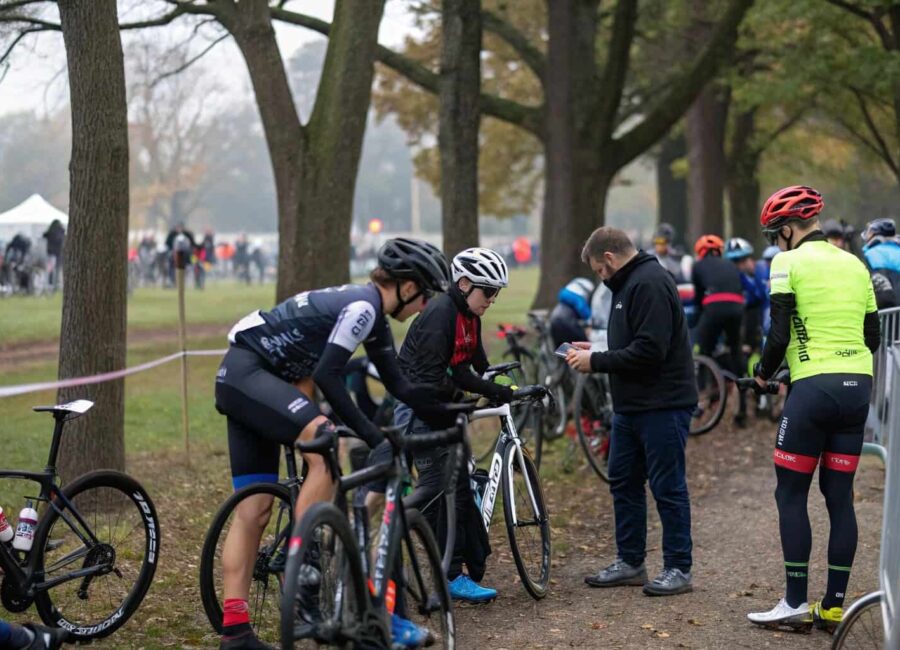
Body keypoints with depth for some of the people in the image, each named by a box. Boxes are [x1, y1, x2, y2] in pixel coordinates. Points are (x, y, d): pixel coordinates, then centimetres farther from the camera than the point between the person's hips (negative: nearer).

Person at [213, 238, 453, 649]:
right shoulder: (362, 306, -16)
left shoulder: (373, 316, 14)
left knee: (255, 510, 6)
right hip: (246, 373, -10)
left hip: (240, 382, 10)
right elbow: (327, 375, -23)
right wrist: (369, 434, -20)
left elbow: (398, 386, 21)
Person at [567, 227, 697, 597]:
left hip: (662, 406, -11)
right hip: (631, 406, 11)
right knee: (623, 482, 13)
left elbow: (649, 351, -25)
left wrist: (596, 362, -17)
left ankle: (678, 568, 6)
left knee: (668, 487, -2)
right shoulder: (630, 284, 16)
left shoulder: (649, 284, -18)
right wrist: (596, 351, 10)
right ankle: (630, 562, 22)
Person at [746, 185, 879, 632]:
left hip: (813, 388, -6)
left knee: (791, 495, 2)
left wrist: (763, 373, 8)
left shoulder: (789, 263, -5)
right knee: (839, 496, 10)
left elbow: (779, 333, -9)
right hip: (858, 388, 6)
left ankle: (795, 603, 0)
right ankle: (834, 605, 11)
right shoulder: (855, 264, 14)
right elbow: (872, 336, 16)